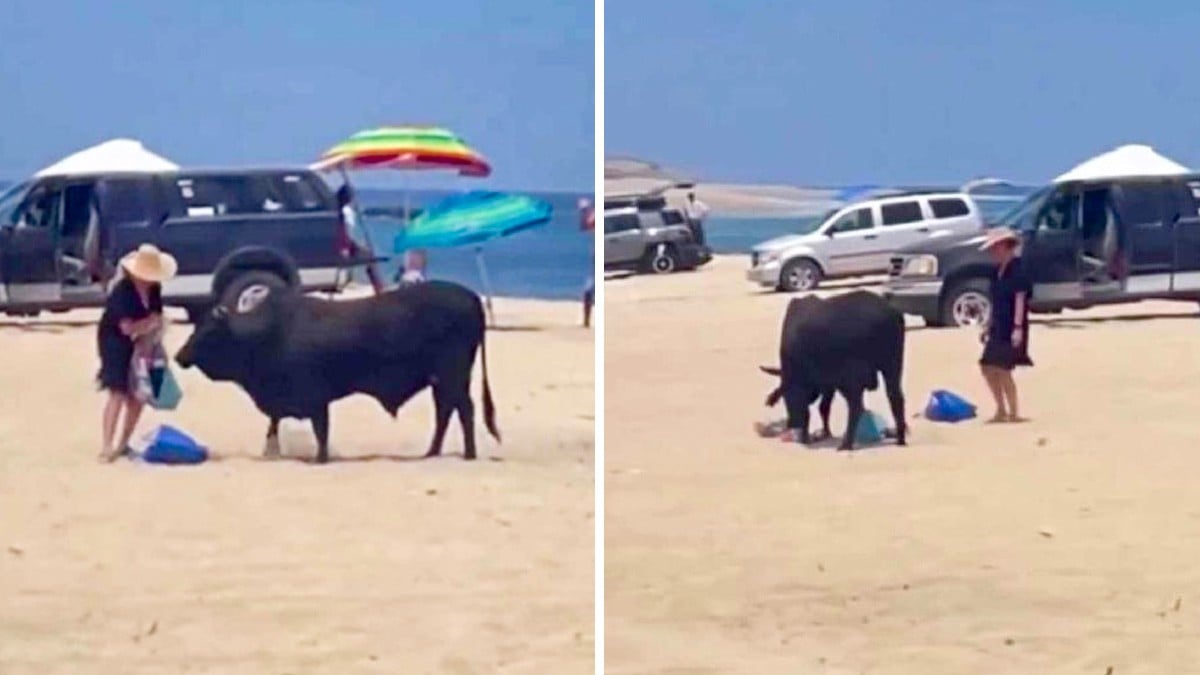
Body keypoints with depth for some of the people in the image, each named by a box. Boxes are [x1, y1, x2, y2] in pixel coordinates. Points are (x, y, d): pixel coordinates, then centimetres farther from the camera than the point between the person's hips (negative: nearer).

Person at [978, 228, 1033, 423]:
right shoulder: (998, 271, 14)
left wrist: (1018, 327, -22)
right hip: (998, 327, 9)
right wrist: (988, 325, 19)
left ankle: (1014, 413, -4)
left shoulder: (1017, 268, -12)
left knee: (1002, 370, -12)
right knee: (988, 368, 10)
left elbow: (1020, 298, -17)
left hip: (1012, 328, -9)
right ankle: (1001, 411, 20)